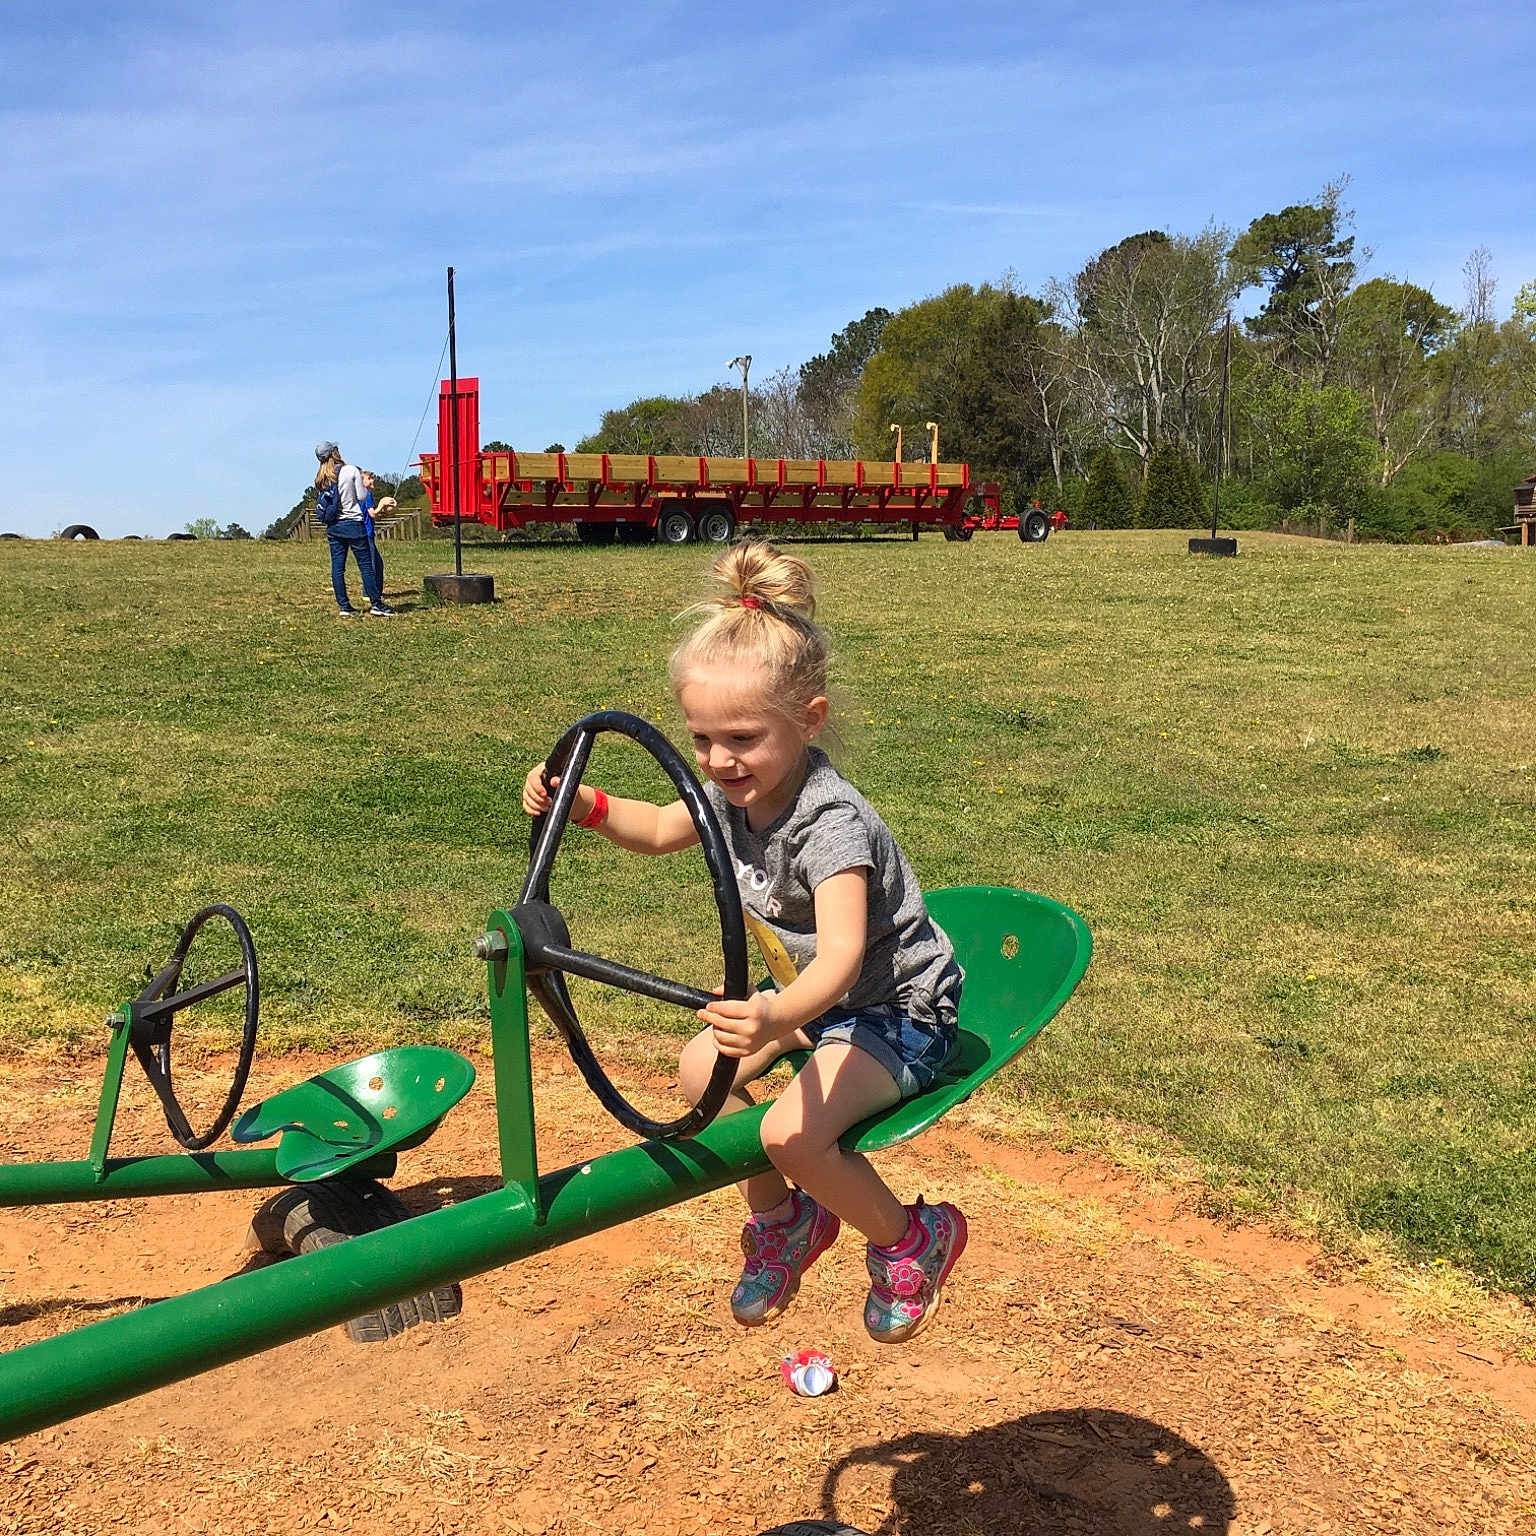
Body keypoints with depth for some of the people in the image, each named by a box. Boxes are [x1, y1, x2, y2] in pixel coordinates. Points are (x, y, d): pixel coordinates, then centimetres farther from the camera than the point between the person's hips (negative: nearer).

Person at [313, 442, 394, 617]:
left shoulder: (322, 479, 5)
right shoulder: (352, 470, -8)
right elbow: (362, 497, -7)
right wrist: (361, 482, 10)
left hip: (333, 527, 5)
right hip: (353, 524, -5)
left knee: (337, 568, 6)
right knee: (366, 565, 0)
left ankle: (343, 606, 7)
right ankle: (376, 604, 1)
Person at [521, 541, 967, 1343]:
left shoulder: (830, 822, -33)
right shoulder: (740, 788, -8)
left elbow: (841, 956, -47)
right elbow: (661, 828, 13)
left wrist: (779, 1018, -67)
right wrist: (584, 803, -6)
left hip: (900, 1011, -9)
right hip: (818, 993, 9)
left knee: (792, 1133, -25)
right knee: (704, 1067, 2)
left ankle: (910, 1239, 5)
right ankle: (782, 1220, 23)